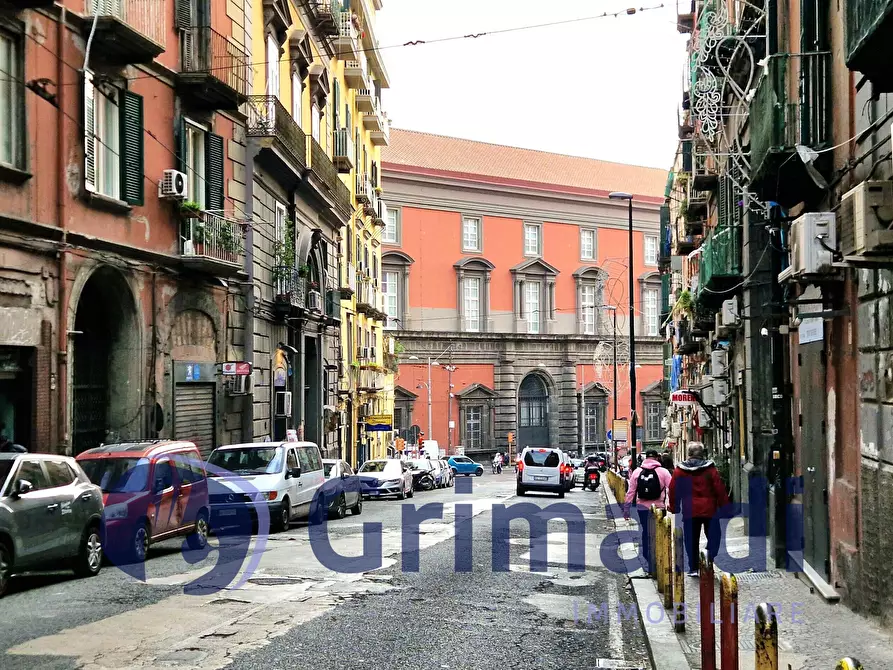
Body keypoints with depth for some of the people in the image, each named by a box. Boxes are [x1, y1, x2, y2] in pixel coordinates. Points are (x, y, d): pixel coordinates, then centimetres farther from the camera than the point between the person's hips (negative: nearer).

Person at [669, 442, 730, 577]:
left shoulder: (679, 470, 1)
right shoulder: (710, 469, -4)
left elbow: (673, 490, 4)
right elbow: (719, 488, -3)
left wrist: (674, 508, 14)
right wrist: (724, 505, 6)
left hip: (689, 511, 1)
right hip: (709, 510, -1)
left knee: (692, 541, 9)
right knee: (713, 537, 11)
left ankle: (693, 568, 8)